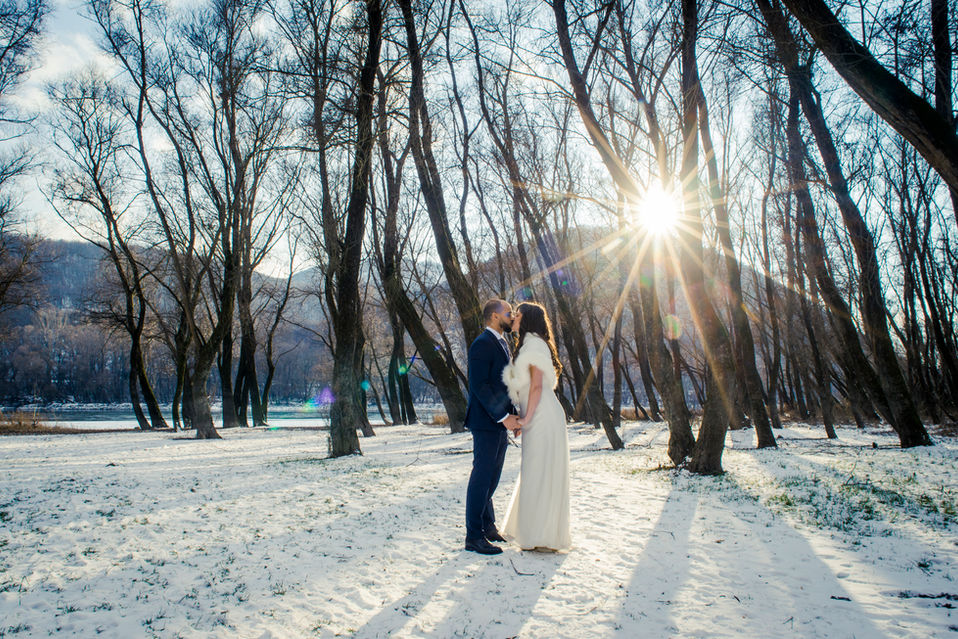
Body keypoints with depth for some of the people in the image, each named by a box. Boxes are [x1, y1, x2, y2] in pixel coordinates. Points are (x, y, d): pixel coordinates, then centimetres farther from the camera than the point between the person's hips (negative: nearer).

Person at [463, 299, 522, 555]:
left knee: (491, 477, 16)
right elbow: (479, 385, -20)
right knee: (482, 477, -5)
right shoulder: (482, 344, -13)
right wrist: (503, 416, -21)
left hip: (501, 421, 9)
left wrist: (512, 415, 12)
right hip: (486, 422, -9)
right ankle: (474, 536, 2)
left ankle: (488, 526, 27)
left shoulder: (504, 344, 17)